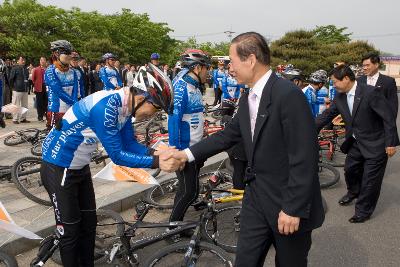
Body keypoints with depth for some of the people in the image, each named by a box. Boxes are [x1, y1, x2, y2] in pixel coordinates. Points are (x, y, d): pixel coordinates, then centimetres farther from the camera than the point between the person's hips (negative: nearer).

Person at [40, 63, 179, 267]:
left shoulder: (124, 105, -5)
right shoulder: (106, 107, -32)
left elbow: (130, 144, -1)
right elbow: (117, 156, -29)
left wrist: (156, 153, -16)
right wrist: (156, 163, -31)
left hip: (80, 166, 9)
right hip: (59, 168, -8)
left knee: (89, 223, 16)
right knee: (70, 231, 4)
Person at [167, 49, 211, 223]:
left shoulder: (195, 86, 11)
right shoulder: (180, 87, -18)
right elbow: (174, 119, -23)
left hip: (195, 148, 9)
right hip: (184, 149, -9)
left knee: (189, 190, 16)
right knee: (189, 191, -4)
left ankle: (177, 223, 31)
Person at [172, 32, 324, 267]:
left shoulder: (289, 95, -21)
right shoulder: (248, 98, 5)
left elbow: (305, 157, -23)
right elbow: (228, 135, 13)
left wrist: (293, 209, -21)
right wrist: (188, 154, 8)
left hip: (289, 205, -6)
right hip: (257, 197, 7)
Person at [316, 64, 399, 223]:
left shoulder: (371, 92, -24)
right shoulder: (340, 97, -5)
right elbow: (327, 115, 5)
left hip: (375, 144, -6)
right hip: (355, 143, 7)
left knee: (370, 180, 3)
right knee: (350, 169, 20)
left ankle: (363, 211, 21)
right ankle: (353, 192, 50)